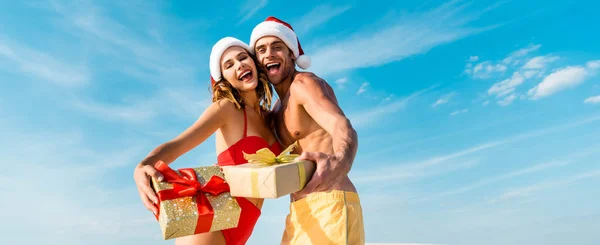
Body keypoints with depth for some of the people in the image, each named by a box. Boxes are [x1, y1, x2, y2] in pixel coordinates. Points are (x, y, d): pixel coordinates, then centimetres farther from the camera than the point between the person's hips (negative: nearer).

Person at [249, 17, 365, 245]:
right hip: (302, 211, 9)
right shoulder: (277, 109, 20)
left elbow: (343, 128, -27)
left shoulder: (304, 83, -9)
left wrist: (339, 162, -48)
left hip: (330, 204, -9)